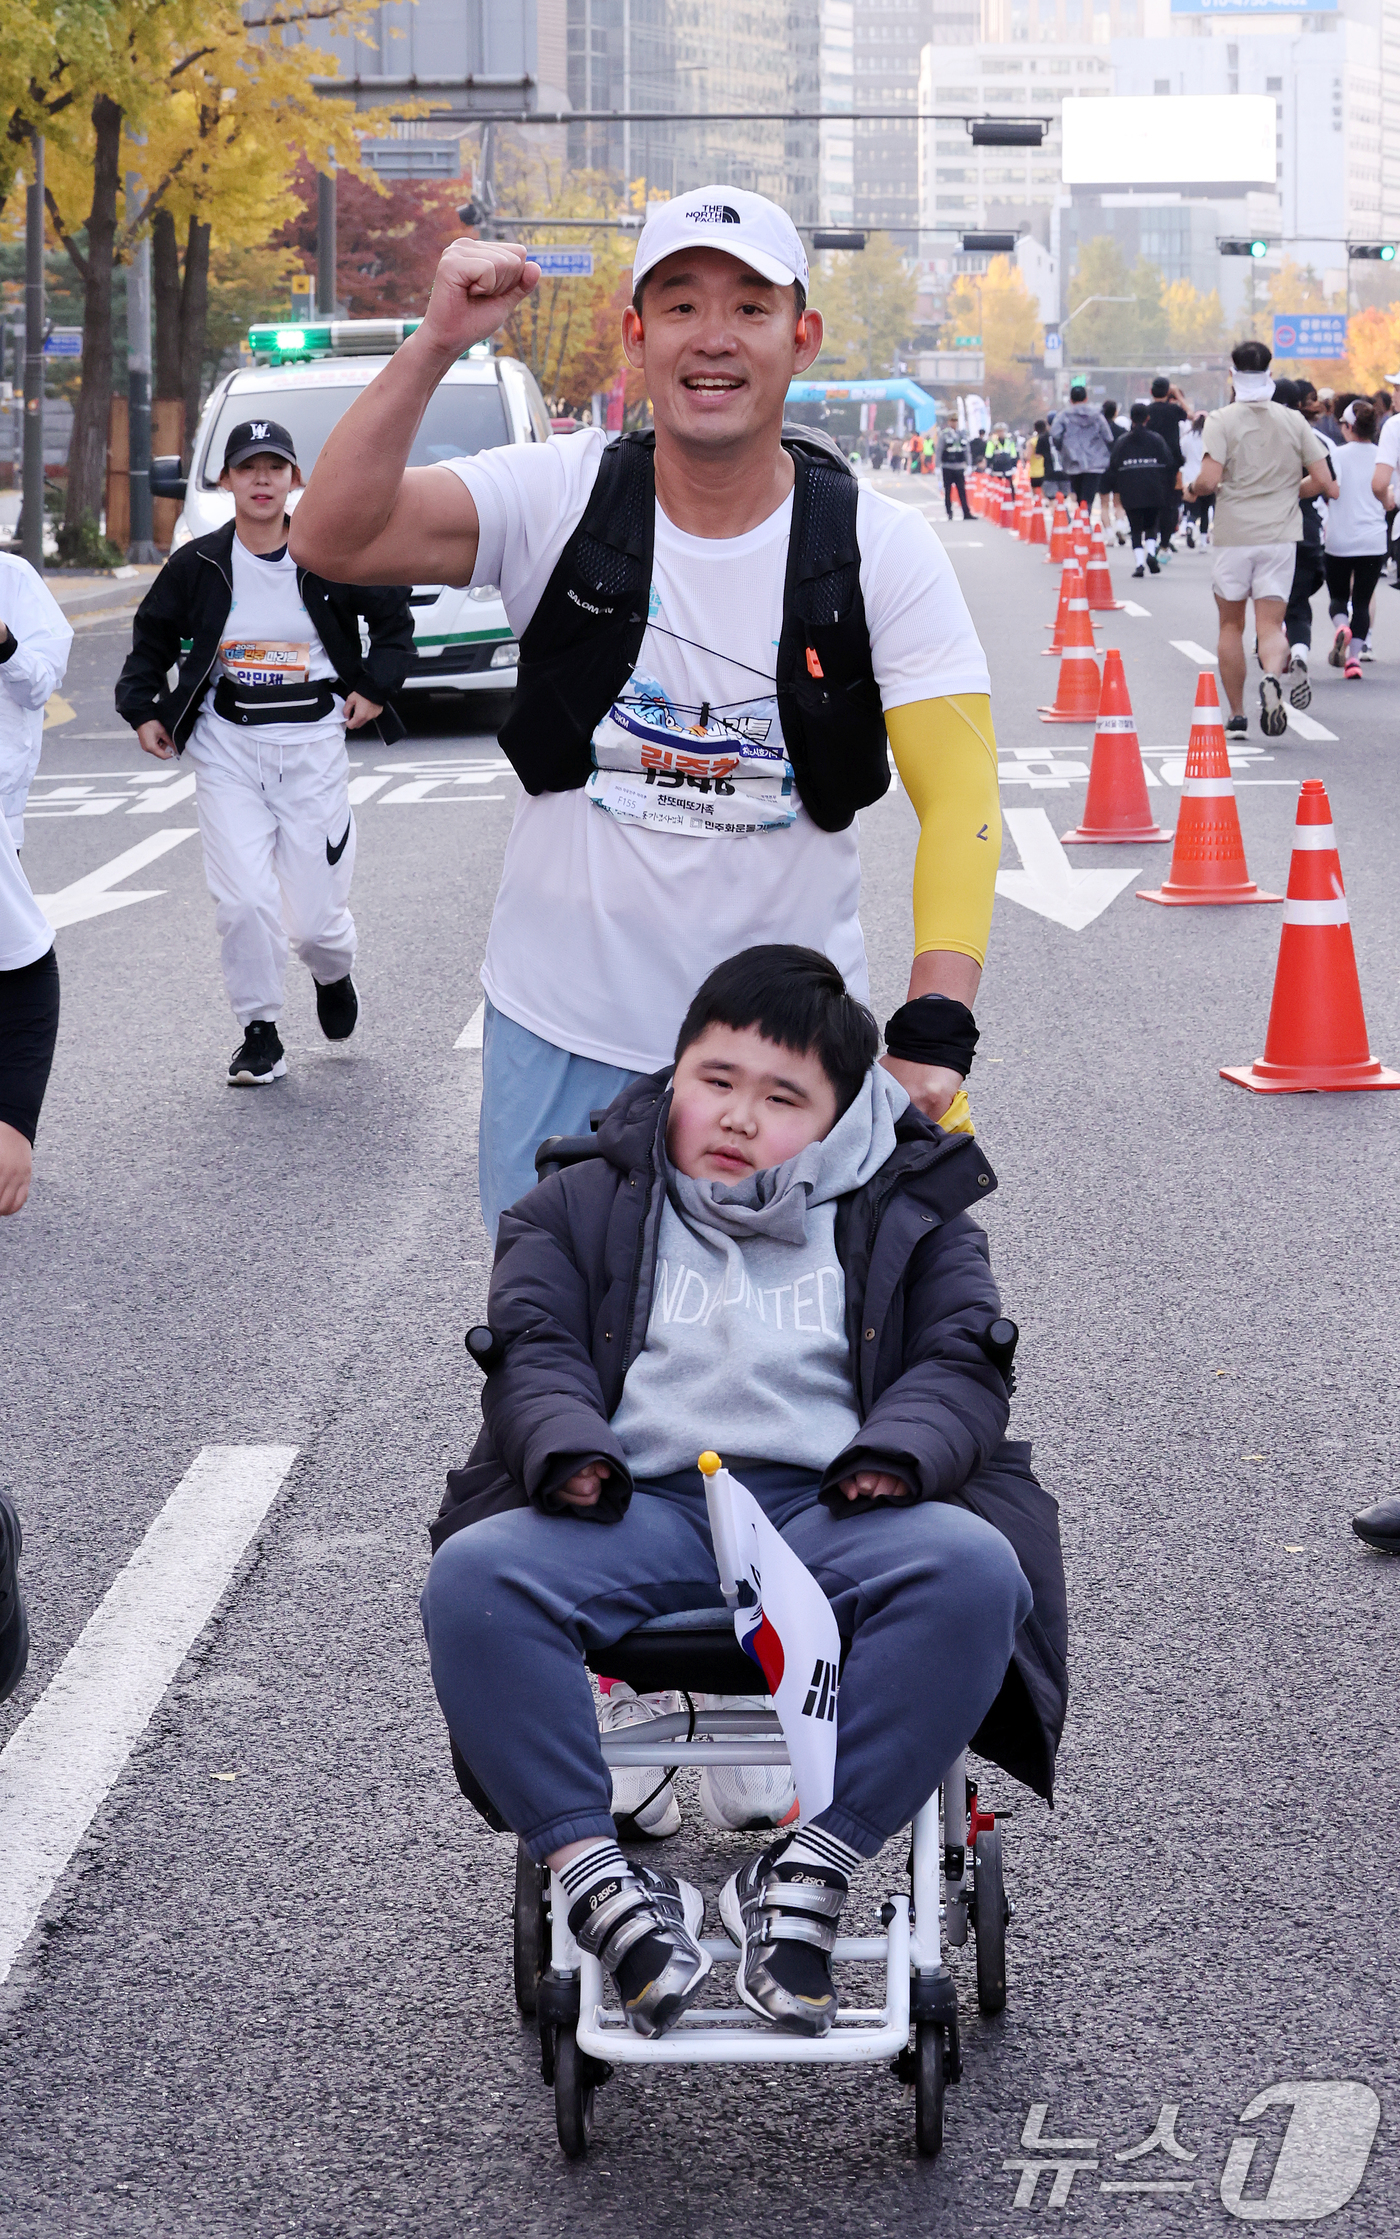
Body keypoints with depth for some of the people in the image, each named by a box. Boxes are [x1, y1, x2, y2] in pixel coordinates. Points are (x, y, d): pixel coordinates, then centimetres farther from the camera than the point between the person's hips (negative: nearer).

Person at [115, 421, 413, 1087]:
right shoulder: (198, 565, 1)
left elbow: (395, 620, 13)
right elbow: (151, 639, 15)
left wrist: (376, 688, 5)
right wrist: (141, 708, 3)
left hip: (314, 743, -1)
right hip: (228, 745, 1)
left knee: (317, 916, 1)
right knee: (243, 901, -14)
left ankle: (333, 976, 38)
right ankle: (259, 1034, 4)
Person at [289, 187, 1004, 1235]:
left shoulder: (880, 548, -7)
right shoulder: (561, 496, -6)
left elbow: (959, 796, -14)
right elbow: (332, 539, -17)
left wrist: (936, 1032, -27)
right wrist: (438, 344, -28)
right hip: (563, 1035, 0)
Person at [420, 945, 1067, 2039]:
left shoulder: (909, 1218, 18)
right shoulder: (584, 1208, 20)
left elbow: (963, 1363, 9)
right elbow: (533, 1350, 9)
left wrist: (897, 1451, -13)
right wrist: (567, 1447, -14)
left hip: (830, 1508, 0)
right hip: (640, 1506, 0)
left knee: (973, 1569, -34)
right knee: (472, 1578, -30)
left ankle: (807, 1876, -30)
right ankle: (599, 1876, -30)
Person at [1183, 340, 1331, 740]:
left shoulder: (1221, 421, -6)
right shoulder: (1294, 422, 4)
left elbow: (1210, 478, -17)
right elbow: (1322, 478, 2)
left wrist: (1193, 489, 5)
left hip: (1233, 536, -1)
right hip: (1279, 536, 1)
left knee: (1231, 624, 14)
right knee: (1271, 624, -1)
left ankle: (1236, 715, 17)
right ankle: (1272, 676, -34)